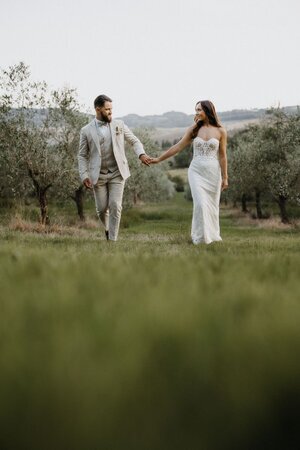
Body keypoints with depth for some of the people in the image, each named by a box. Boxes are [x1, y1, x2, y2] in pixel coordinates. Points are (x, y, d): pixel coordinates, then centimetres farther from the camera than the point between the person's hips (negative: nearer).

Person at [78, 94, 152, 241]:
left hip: (117, 173, 0)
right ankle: (107, 228, 35)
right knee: (102, 208, 3)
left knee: (115, 206, -11)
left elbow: (134, 141, 9)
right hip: (98, 175, 0)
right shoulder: (86, 130, -1)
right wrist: (84, 176, -9)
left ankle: (112, 239, -4)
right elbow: (82, 155, 2)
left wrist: (141, 154, -11)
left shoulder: (119, 125, 2)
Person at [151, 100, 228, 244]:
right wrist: (159, 159, -4)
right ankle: (201, 237, -3)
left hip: (213, 172, 0)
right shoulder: (193, 129, 4)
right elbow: (178, 146, 1)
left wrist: (225, 177, -1)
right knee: (200, 203, -13)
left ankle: (212, 236, 21)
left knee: (212, 206, 5)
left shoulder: (220, 131, 0)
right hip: (196, 171, 0)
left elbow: (222, 156, 1)